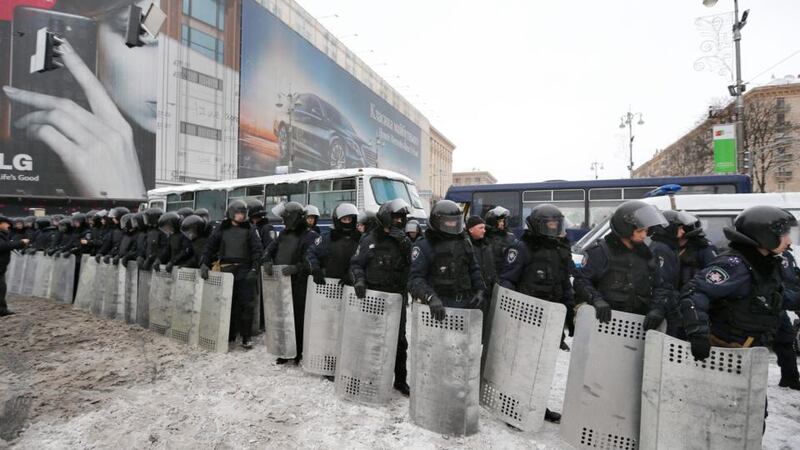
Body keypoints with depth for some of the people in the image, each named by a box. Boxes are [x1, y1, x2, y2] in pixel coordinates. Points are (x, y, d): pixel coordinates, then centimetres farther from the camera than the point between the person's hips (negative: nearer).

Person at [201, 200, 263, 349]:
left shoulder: (249, 229, 5)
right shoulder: (222, 229, 10)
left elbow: (257, 250, -2)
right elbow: (210, 246, 7)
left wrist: (254, 269, -12)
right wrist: (204, 263, -6)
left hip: (244, 271, -2)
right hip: (226, 270, 2)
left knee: (245, 304, -2)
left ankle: (246, 337, 6)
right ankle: (230, 334, 22)